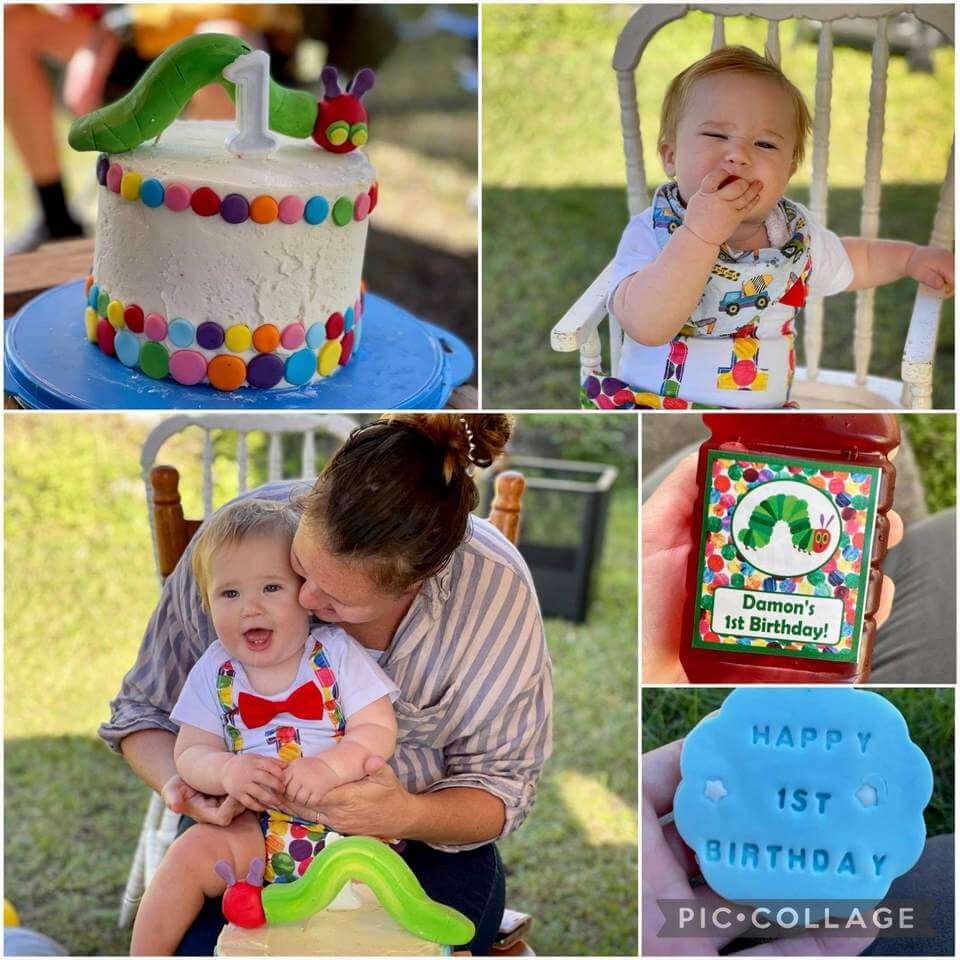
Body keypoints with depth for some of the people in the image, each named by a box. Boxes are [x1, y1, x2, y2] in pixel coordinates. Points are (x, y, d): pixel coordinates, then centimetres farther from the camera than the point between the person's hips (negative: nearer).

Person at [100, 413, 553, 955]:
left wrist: (409, 817, -34)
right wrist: (178, 783, -28)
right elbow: (144, 709, -5)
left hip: (422, 841, -1)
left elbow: (502, 790, -12)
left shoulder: (496, 589, -22)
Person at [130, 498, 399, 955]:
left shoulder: (336, 653, -4)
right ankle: (144, 956, -1)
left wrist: (331, 766, -28)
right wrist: (228, 771, -21)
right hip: (258, 827, 3)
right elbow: (190, 753, 2)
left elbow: (378, 732, -9)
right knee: (190, 854, -18)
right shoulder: (215, 671, 4)